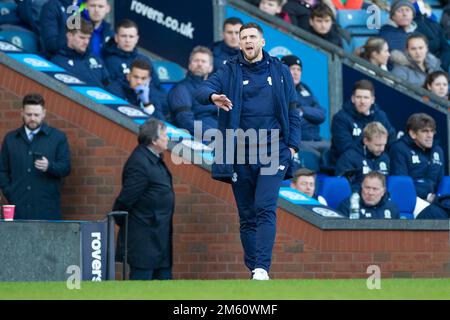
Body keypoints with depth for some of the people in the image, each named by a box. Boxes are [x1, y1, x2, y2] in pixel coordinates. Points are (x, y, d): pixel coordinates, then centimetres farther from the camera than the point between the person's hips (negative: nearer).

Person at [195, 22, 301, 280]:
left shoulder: (279, 71, 10)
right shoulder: (230, 72, 6)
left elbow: (293, 111, 13)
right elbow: (203, 89, -10)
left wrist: (293, 144, 3)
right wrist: (213, 96, -34)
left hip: (272, 152, -1)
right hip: (240, 153, 1)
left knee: (265, 209, -15)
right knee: (247, 216, 5)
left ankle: (262, 268, -22)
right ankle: (253, 270, 10)